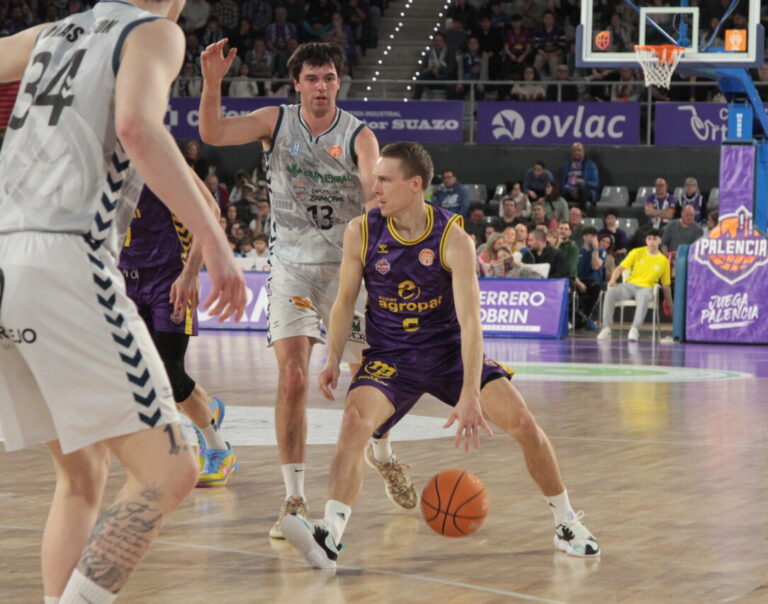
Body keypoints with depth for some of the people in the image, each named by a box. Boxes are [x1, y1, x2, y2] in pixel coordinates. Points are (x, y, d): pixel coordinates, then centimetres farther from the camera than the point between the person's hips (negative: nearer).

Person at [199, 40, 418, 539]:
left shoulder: (358, 136, -8)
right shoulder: (277, 123, -3)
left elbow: (377, 195, -23)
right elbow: (213, 133, -16)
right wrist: (213, 81, -31)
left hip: (347, 268, 0)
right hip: (292, 268, 0)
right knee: (293, 377, -15)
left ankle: (383, 455, 42)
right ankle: (295, 499, -9)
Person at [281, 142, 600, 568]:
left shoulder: (453, 238, -18)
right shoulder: (361, 233, -10)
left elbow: (470, 320, -24)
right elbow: (346, 299, 3)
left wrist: (470, 395, -33)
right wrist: (333, 359, -11)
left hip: (450, 350, 0)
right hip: (390, 355, 1)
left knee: (524, 424, -10)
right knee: (354, 421, -28)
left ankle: (567, 524, 11)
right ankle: (330, 536, -35)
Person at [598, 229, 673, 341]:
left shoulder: (664, 261, 9)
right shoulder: (637, 253, 8)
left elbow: (666, 286, 16)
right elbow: (620, 268, 5)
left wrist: (670, 306, 17)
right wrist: (613, 280, -16)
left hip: (646, 288, -1)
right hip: (630, 285, 1)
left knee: (644, 296, -41)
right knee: (611, 292, -32)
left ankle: (635, 330, -46)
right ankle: (606, 328, -30)